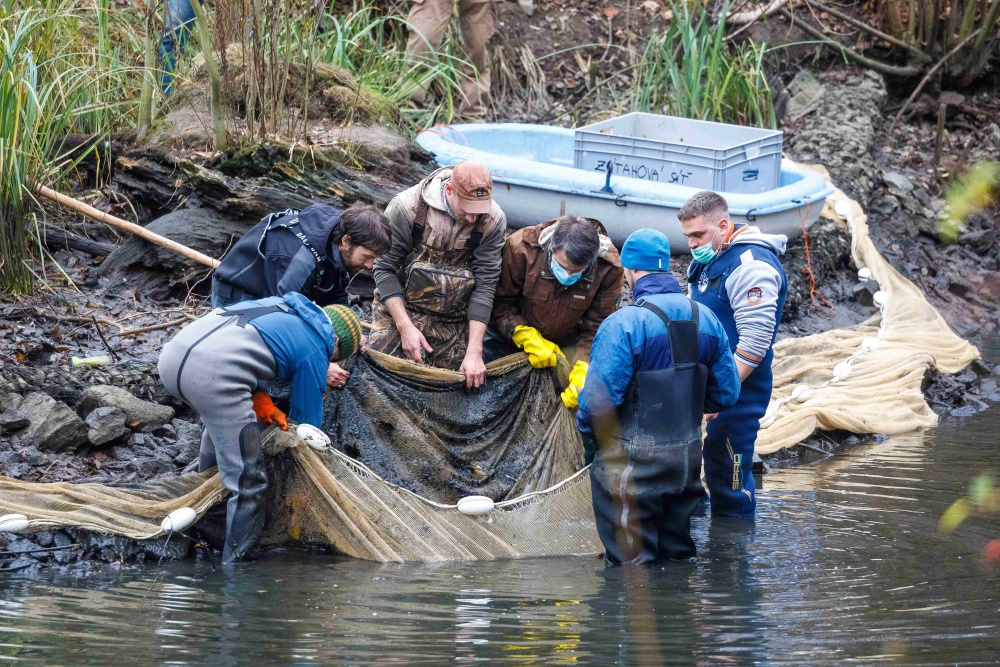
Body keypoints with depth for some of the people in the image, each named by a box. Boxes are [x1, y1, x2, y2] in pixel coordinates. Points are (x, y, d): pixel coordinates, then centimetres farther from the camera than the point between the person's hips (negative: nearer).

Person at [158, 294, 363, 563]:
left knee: (220, 420, 39)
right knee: (248, 482, 1)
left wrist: (262, 402, 22)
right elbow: (307, 420, 18)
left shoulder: (278, 304, 31)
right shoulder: (315, 351, 11)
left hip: (173, 352, 9)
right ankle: (234, 564, 4)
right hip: (213, 377, -9)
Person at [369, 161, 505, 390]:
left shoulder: (493, 220, -15)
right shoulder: (407, 207, -21)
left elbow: (485, 284, -13)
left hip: (453, 318, 2)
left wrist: (474, 352, -18)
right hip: (401, 306, -2)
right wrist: (405, 326, -21)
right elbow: (385, 268, -13)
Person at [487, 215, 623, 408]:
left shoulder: (609, 268, -26)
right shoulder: (521, 247, -29)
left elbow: (596, 327, -19)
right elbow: (501, 302, -18)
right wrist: (528, 339, -30)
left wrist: (583, 372, -34)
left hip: (565, 345, 1)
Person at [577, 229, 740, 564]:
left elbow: (598, 400, -21)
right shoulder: (706, 319, 2)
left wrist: (590, 442, -2)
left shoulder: (622, 324, -19)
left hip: (632, 462, -6)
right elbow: (726, 394, 7)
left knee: (631, 562, 2)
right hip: (688, 458, 6)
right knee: (679, 554, 19)